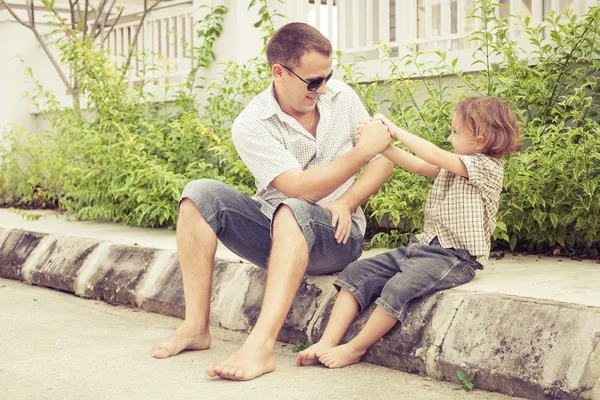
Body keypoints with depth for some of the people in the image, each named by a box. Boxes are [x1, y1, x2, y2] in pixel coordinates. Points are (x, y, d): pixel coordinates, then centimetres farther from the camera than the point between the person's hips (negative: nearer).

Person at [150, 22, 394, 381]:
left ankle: (262, 344, -45)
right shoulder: (251, 126, -12)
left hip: (335, 234, -1)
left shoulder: (342, 97, -1)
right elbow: (301, 188, -23)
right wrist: (362, 151, -25)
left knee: (291, 212, -36)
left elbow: (384, 161, 4)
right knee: (201, 194, -20)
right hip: (275, 234, 1)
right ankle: (196, 327, -22)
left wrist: (346, 202, -12)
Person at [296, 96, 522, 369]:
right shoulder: (452, 165, 18)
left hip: (455, 257, -9)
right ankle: (327, 344, -10)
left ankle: (355, 349, -14)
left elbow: (434, 156, -19)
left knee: (400, 287, -32)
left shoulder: (487, 167, -10)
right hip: (424, 245, 9)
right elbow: (415, 165, 14)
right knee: (357, 273, -5)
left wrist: (396, 131, -11)